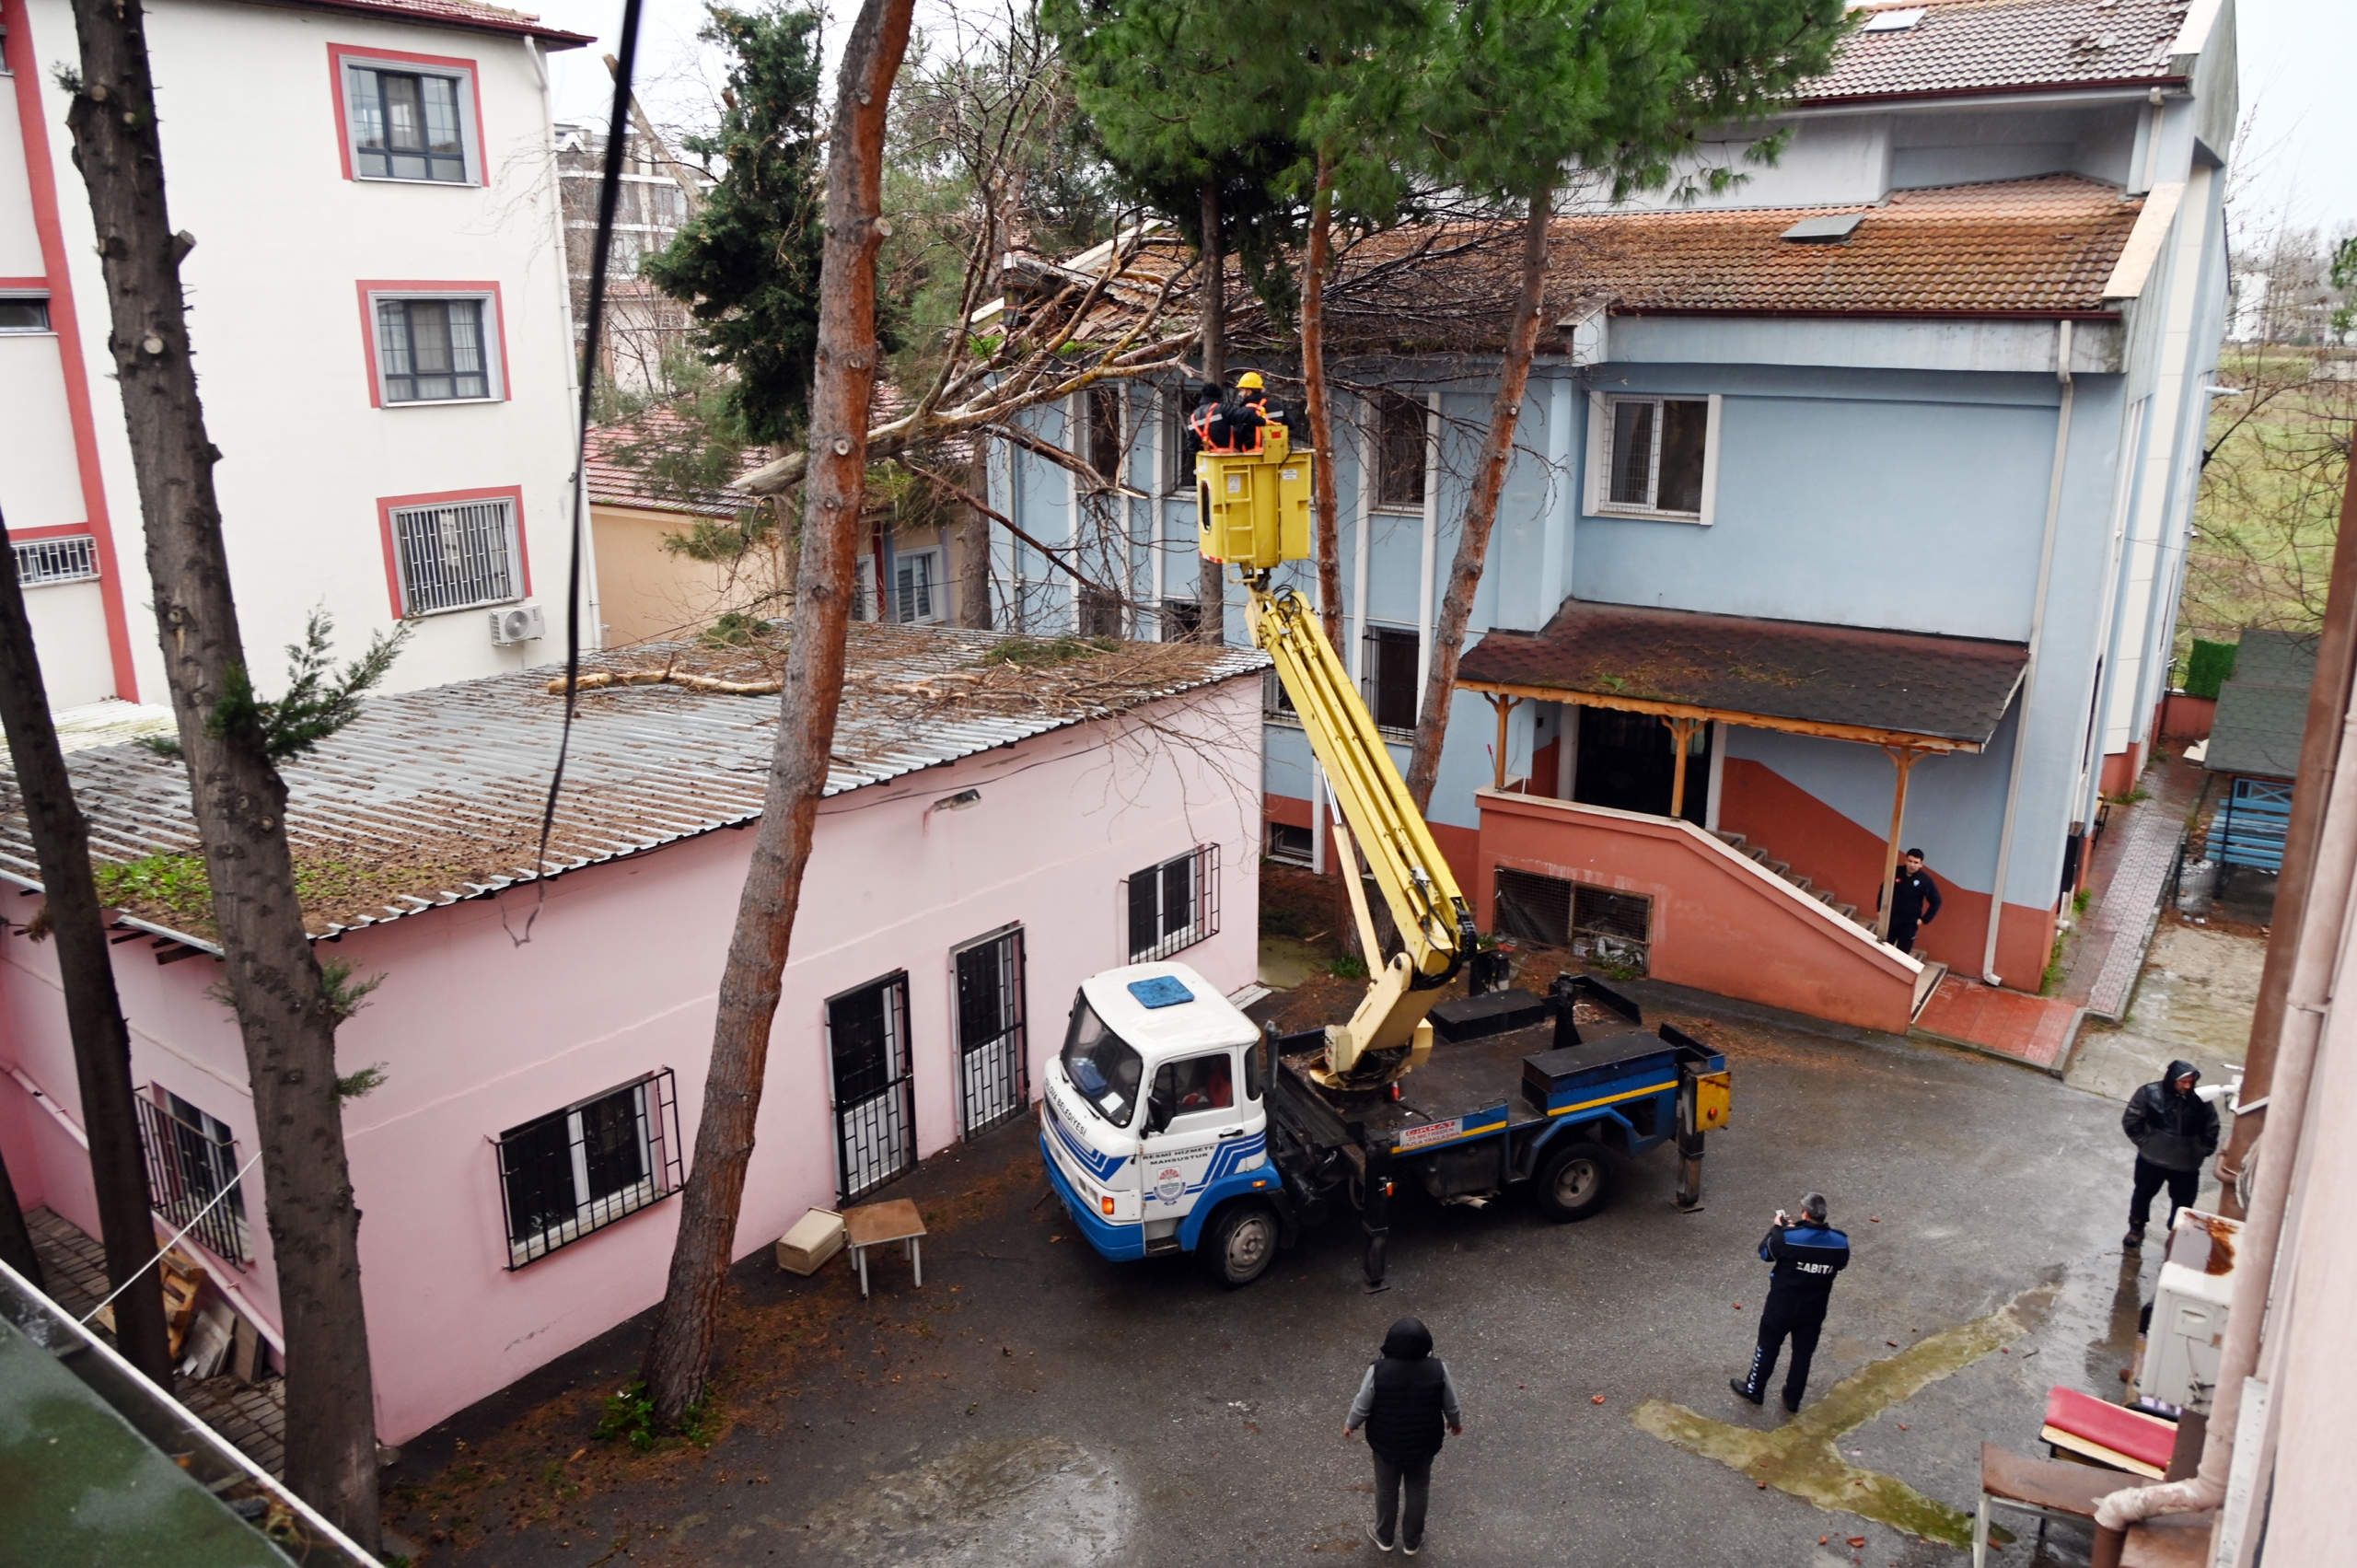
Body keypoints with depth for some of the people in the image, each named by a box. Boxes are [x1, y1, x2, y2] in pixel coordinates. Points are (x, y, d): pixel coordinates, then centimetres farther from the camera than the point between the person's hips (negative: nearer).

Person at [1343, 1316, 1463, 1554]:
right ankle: (1412, 1541, 44)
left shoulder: (1378, 1371, -28)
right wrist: (1456, 1423, 16)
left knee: (1386, 1490, 25)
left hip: (1386, 1443, -1)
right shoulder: (1438, 1370, -25)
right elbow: (1451, 1406, -7)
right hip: (1423, 1444, 1)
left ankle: (1384, 1537, 46)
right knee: (1418, 1490, 26)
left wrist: (1350, 1425, 8)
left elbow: (1362, 1406, -13)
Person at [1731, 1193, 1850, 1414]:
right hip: (1814, 1310, 3)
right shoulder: (1840, 1242, -16)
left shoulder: (1787, 1237, -28)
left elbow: (1765, 1253, -10)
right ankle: (1793, 1398, 36)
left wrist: (1777, 1228, 5)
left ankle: (1754, 1390, 34)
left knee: (1768, 1347, 18)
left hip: (1782, 1306, -3)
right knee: (1803, 1353, 21)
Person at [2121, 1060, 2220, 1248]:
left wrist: (2202, 1152, 0)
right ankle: (2136, 1228, 39)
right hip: (2152, 1159, -1)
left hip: (2186, 1164, 1)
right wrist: (2143, 1142, -8)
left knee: (2183, 1203, 12)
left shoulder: (2201, 1100, -11)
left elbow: (2211, 1130, 4)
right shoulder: (2149, 1093, -15)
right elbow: (2130, 1120, -5)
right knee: (2143, 1194, 18)